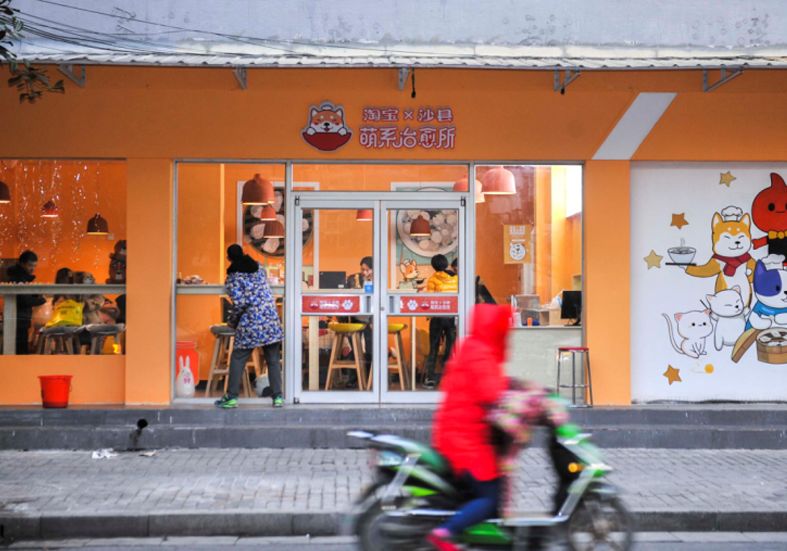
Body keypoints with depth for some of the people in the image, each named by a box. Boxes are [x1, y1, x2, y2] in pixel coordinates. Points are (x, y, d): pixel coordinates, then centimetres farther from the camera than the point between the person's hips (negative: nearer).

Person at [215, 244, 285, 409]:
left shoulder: (233, 277, -4)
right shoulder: (258, 268, 12)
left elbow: (239, 303, -13)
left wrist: (232, 320, 3)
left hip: (250, 323, -4)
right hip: (271, 320, 4)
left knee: (237, 359, 6)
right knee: (273, 360, 8)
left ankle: (231, 397, 6)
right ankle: (278, 397, 7)